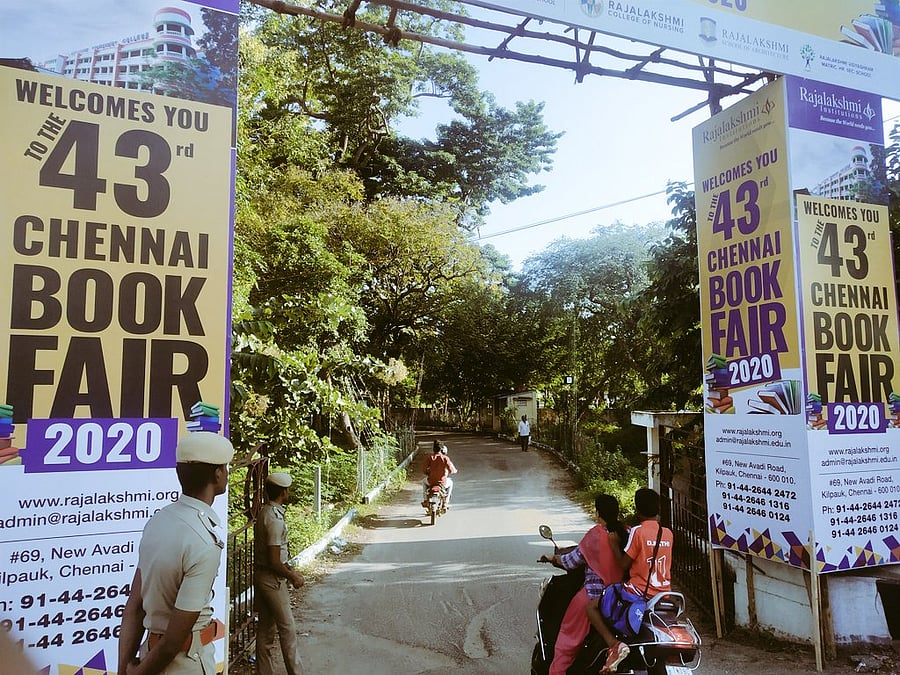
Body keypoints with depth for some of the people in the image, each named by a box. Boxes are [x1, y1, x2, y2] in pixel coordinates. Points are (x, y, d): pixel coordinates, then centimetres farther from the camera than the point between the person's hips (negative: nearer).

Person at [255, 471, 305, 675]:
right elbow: (274, 562, -23)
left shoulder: (264, 512, 6)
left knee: (266, 628, 15)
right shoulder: (275, 519, -23)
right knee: (287, 629, 2)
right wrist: (293, 577, -9)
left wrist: (288, 569, 16)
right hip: (273, 580, -9)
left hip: (261, 576, 9)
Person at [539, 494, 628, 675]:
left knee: (569, 636, 7)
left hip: (593, 594, -5)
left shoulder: (597, 533, -14)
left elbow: (573, 560, -9)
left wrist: (553, 558, 8)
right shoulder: (624, 533, -1)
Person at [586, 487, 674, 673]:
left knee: (592, 606, -2)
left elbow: (624, 564, -10)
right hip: (664, 593, 7)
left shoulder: (638, 531, -12)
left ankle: (614, 644, -20)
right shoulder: (668, 533, 6)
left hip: (640, 591, -7)